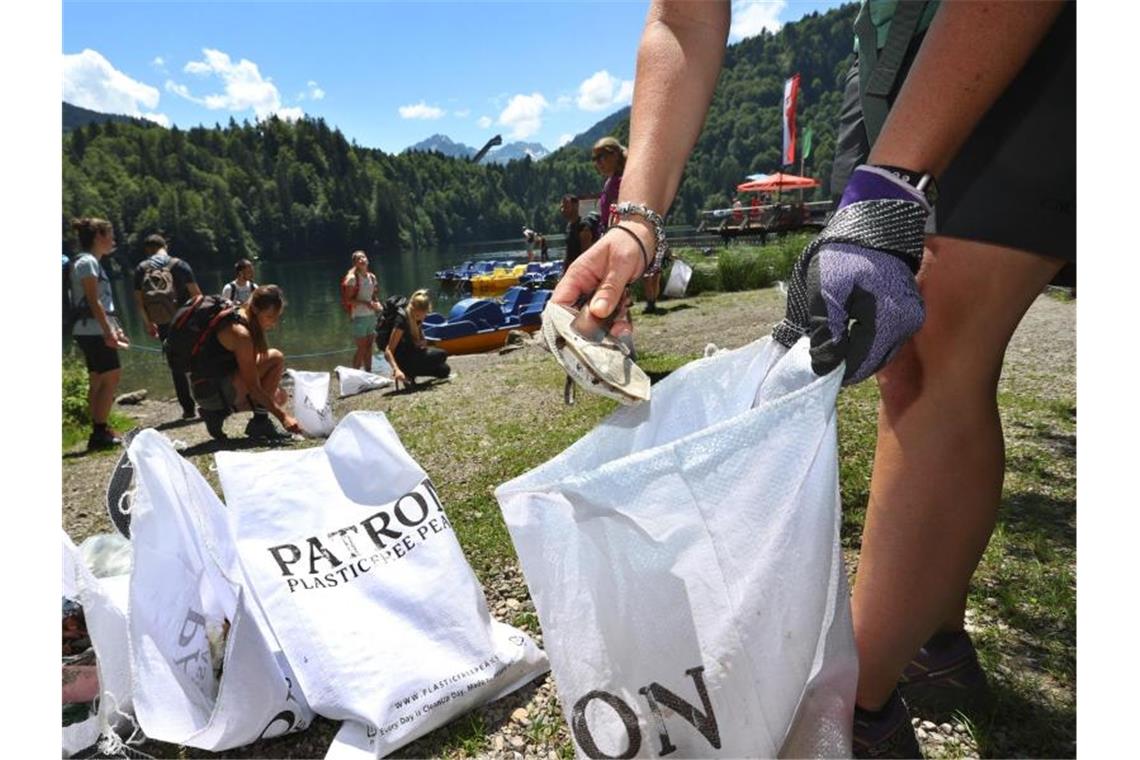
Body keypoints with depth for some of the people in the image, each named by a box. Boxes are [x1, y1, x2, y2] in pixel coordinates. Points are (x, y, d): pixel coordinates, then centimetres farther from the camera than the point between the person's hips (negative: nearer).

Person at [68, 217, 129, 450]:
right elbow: (93, 302, -17)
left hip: (93, 332, 10)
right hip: (94, 331, -10)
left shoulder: (91, 262, 19)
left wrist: (116, 329, 20)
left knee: (98, 381, 10)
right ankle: (100, 433, -6)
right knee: (111, 379, -9)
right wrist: (108, 332, -20)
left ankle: (98, 432, 15)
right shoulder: (87, 262, -10)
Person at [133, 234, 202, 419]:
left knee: (176, 366, 11)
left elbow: (138, 300, 4)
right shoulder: (179, 264, -4)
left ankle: (188, 407, 13)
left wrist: (148, 323, 15)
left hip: (163, 326, 2)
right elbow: (196, 293, -9)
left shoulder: (141, 269, 4)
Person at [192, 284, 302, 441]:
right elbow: (253, 388, -22)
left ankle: (217, 413, 12)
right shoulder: (240, 333, -22)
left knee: (279, 397, 17)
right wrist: (283, 416, -23)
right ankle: (260, 422, -13)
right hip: (213, 391, -9)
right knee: (276, 359, -18)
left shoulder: (238, 314, 6)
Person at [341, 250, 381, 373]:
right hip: (359, 317, -6)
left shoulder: (372, 277, 7)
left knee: (369, 346, 13)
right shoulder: (352, 278, -13)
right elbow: (348, 299, -15)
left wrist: (377, 303, -2)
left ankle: (368, 373, 23)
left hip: (371, 316, 6)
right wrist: (365, 303, -23)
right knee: (361, 348, -4)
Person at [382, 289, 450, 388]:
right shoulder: (402, 319, -23)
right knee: (441, 355, -17)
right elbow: (388, 351, -28)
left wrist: (422, 343, -10)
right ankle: (409, 374, -10)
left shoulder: (418, 319, 0)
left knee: (444, 370, 6)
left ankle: (411, 372, 5)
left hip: (413, 353, 8)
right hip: (403, 359, -8)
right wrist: (396, 369, -43)